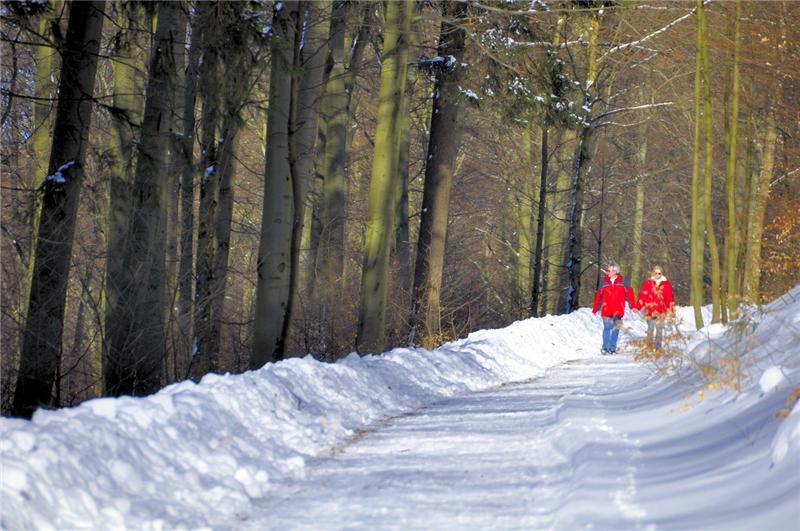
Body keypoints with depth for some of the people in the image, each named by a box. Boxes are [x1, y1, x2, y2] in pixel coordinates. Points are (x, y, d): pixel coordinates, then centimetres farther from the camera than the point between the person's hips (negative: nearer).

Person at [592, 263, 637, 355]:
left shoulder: (622, 282, 3)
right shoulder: (604, 283, 5)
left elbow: (629, 293, 4)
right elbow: (598, 296, 9)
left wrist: (633, 306, -2)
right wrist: (594, 309, 10)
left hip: (618, 311, 0)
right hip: (606, 311, 0)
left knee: (616, 330, 6)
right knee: (607, 328, -7)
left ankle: (612, 348, 14)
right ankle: (605, 348, -3)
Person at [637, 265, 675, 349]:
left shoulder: (666, 284, 7)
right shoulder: (648, 283, 5)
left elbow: (670, 297, 9)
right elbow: (643, 295, 2)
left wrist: (671, 309, 6)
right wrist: (639, 306, -5)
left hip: (661, 311, 1)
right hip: (650, 310, -1)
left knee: (659, 329, 2)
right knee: (650, 328, 1)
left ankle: (658, 346, 7)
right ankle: (649, 345, 7)